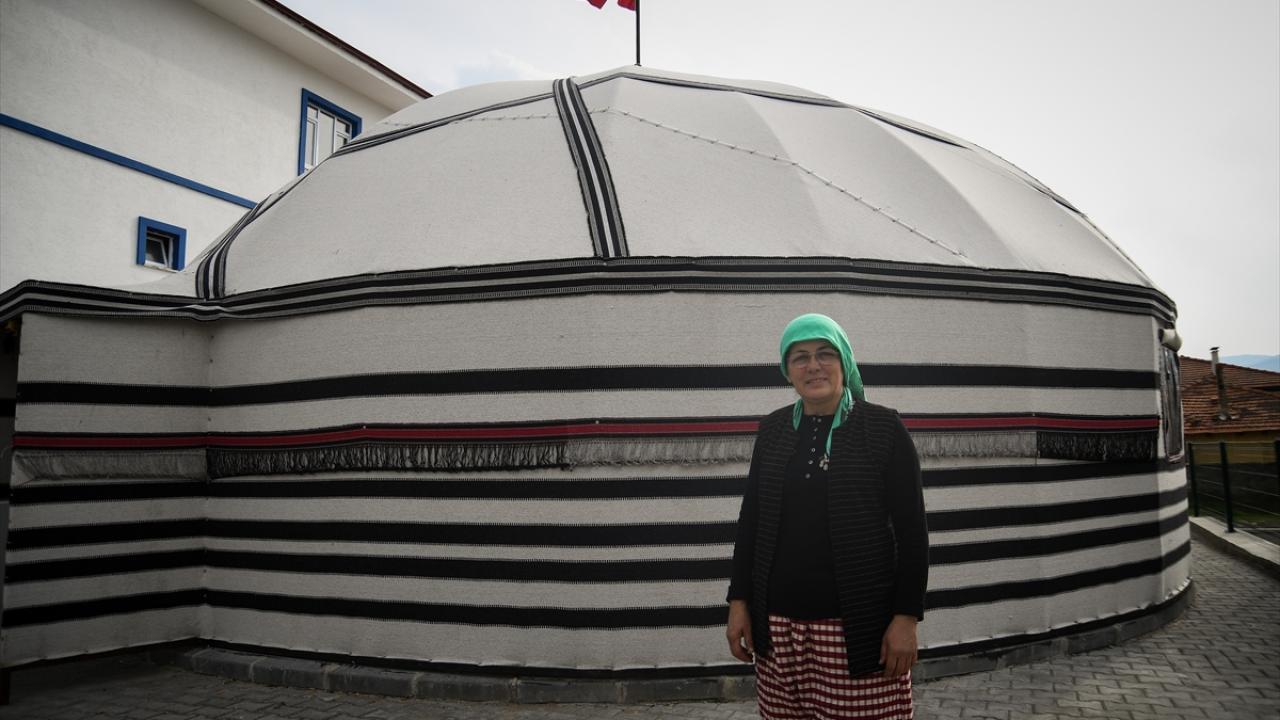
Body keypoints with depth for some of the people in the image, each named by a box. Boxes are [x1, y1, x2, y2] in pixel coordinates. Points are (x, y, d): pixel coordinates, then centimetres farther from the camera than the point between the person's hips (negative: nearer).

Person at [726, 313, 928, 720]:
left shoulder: (883, 427, -3)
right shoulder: (772, 430, 6)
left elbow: (911, 530, -4)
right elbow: (750, 520, 10)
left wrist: (906, 616, -8)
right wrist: (739, 600, 6)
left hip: (859, 623, -3)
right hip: (778, 623, 3)